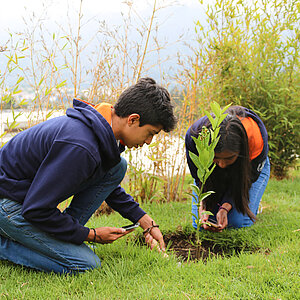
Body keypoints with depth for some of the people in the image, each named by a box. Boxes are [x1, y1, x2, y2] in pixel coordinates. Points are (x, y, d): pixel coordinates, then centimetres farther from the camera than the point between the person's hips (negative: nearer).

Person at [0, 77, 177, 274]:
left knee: (117, 167, 0)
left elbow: (107, 183, 16)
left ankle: (66, 237, 4)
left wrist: (145, 220, 9)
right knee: (86, 265, -15)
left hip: (34, 191, 9)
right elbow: (36, 210, -29)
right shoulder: (79, 147, -34)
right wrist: (91, 235, -17)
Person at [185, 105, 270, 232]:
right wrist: (203, 207, -33)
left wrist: (225, 208, -36)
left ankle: (253, 204, 15)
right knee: (199, 224, -10)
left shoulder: (257, 138, -41)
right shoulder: (193, 135, -37)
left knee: (237, 222, -19)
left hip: (247, 166, -1)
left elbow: (247, 178, -24)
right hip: (212, 173, 2)